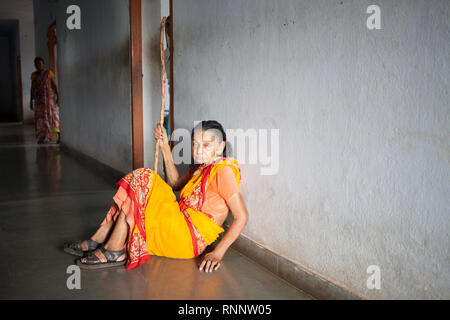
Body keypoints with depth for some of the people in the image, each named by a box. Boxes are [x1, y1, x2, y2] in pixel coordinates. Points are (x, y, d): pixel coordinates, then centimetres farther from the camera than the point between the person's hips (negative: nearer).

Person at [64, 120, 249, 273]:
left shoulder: (223, 170, -12)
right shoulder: (200, 166, 15)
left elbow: (242, 217, -17)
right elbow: (175, 184, 25)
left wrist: (218, 253, -22)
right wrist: (165, 148, 19)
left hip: (187, 239, -9)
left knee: (143, 179, -16)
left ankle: (115, 251, -15)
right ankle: (98, 241, 5)